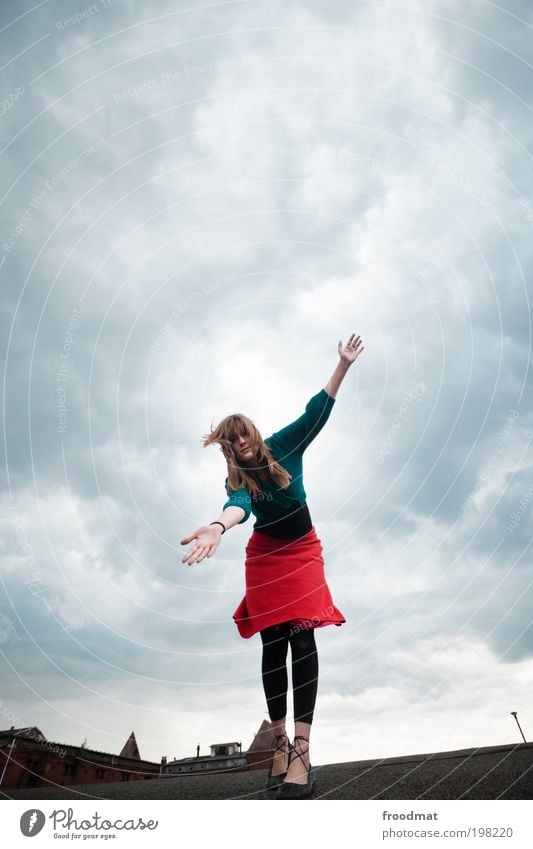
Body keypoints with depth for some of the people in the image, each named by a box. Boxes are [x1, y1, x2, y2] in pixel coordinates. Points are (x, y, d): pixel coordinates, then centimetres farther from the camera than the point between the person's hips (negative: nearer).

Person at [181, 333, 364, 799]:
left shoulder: (283, 446, -8)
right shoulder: (236, 480, -12)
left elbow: (317, 411, -13)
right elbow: (239, 506, -35)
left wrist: (344, 364, -19)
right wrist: (218, 526, -60)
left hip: (304, 551, 0)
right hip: (266, 557, 0)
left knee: (302, 638, -12)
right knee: (273, 644, 0)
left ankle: (302, 748, -14)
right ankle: (280, 740, 10)